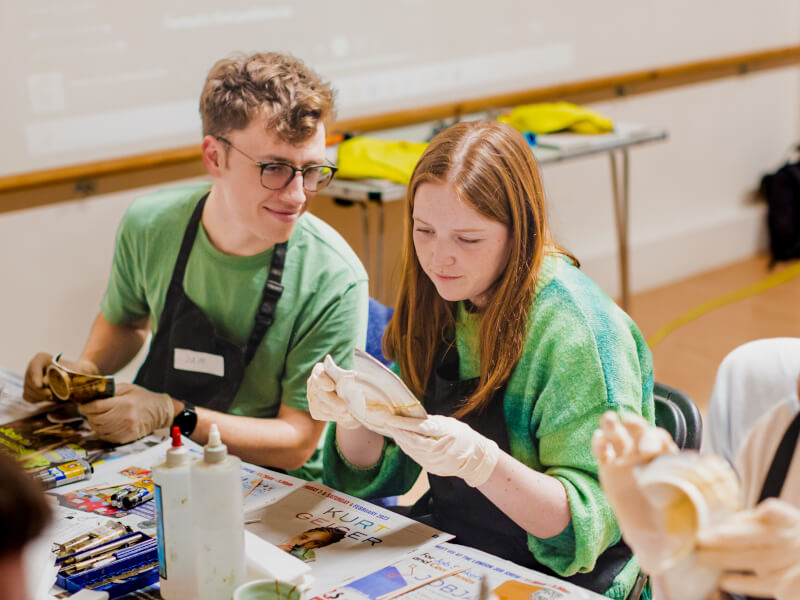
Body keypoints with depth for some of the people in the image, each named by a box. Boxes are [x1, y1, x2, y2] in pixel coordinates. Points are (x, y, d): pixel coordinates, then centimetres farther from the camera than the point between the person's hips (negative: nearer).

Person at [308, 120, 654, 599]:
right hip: (440, 545, 6)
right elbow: (384, 477, 6)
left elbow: (589, 522, -20)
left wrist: (479, 461, -34)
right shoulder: (439, 301, 1)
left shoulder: (578, 331, -19)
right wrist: (353, 418, -15)